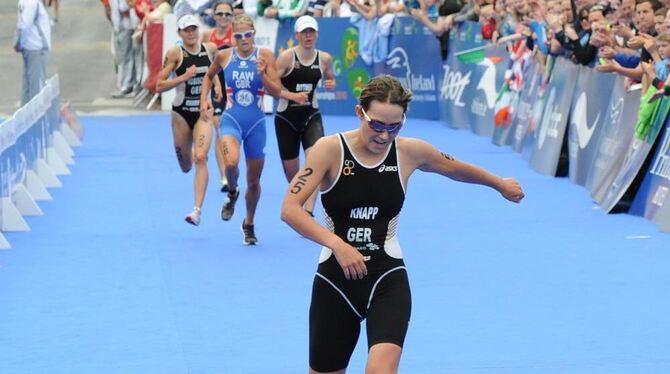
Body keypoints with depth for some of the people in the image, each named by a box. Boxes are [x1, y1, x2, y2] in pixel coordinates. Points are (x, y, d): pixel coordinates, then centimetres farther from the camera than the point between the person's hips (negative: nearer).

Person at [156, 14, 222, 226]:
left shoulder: (210, 49, 0)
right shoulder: (175, 53, -9)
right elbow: (160, 85, -12)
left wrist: (218, 85, 5)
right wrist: (184, 77, -22)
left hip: (204, 112, 0)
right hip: (181, 112, 0)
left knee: (200, 158, -18)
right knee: (185, 165, 13)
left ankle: (198, 209, -21)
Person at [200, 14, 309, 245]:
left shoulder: (265, 56, -5)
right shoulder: (224, 56, -2)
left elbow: (277, 92, -7)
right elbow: (209, 76, 19)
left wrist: (262, 75, -23)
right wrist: (203, 100, 6)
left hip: (256, 123, 1)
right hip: (231, 120, -1)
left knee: (254, 180, 11)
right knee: (231, 162, -30)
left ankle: (249, 225, 34)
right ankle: (232, 193, 4)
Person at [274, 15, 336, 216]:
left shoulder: (324, 58, 0)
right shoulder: (287, 57, -12)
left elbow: (330, 78, 20)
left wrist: (330, 84, -4)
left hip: (311, 116, 2)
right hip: (286, 118, -2)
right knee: (291, 169, 8)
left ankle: (308, 211, -24)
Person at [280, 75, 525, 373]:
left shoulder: (410, 153, -1)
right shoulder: (330, 149, -11)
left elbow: (455, 169, 21)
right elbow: (290, 209, -21)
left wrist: (500, 184, 35)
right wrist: (336, 243, -33)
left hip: (387, 280, 0)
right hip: (335, 280, 0)